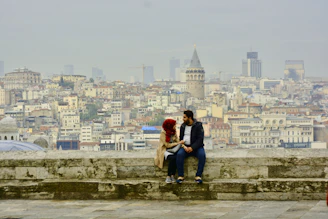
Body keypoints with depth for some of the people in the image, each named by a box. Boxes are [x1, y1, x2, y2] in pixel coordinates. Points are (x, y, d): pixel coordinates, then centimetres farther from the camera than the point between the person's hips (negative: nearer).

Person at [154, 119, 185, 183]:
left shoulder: (174, 132, 6)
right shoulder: (163, 133, -12)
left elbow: (177, 141, 2)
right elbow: (167, 145, -16)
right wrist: (178, 143, -17)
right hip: (164, 150, -5)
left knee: (178, 157, -30)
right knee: (172, 158, -35)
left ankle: (172, 176, -24)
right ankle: (168, 176, -26)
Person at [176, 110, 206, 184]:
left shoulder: (198, 125, -6)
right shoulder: (183, 126, 8)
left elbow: (200, 139, -13)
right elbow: (181, 138, 11)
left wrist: (192, 147, -24)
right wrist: (183, 146, -10)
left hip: (196, 147, -3)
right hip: (185, 146, 3)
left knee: (202, 155, -34)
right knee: (179, 154, -30)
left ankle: (198, 176, -28)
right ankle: (180, 176, -25)